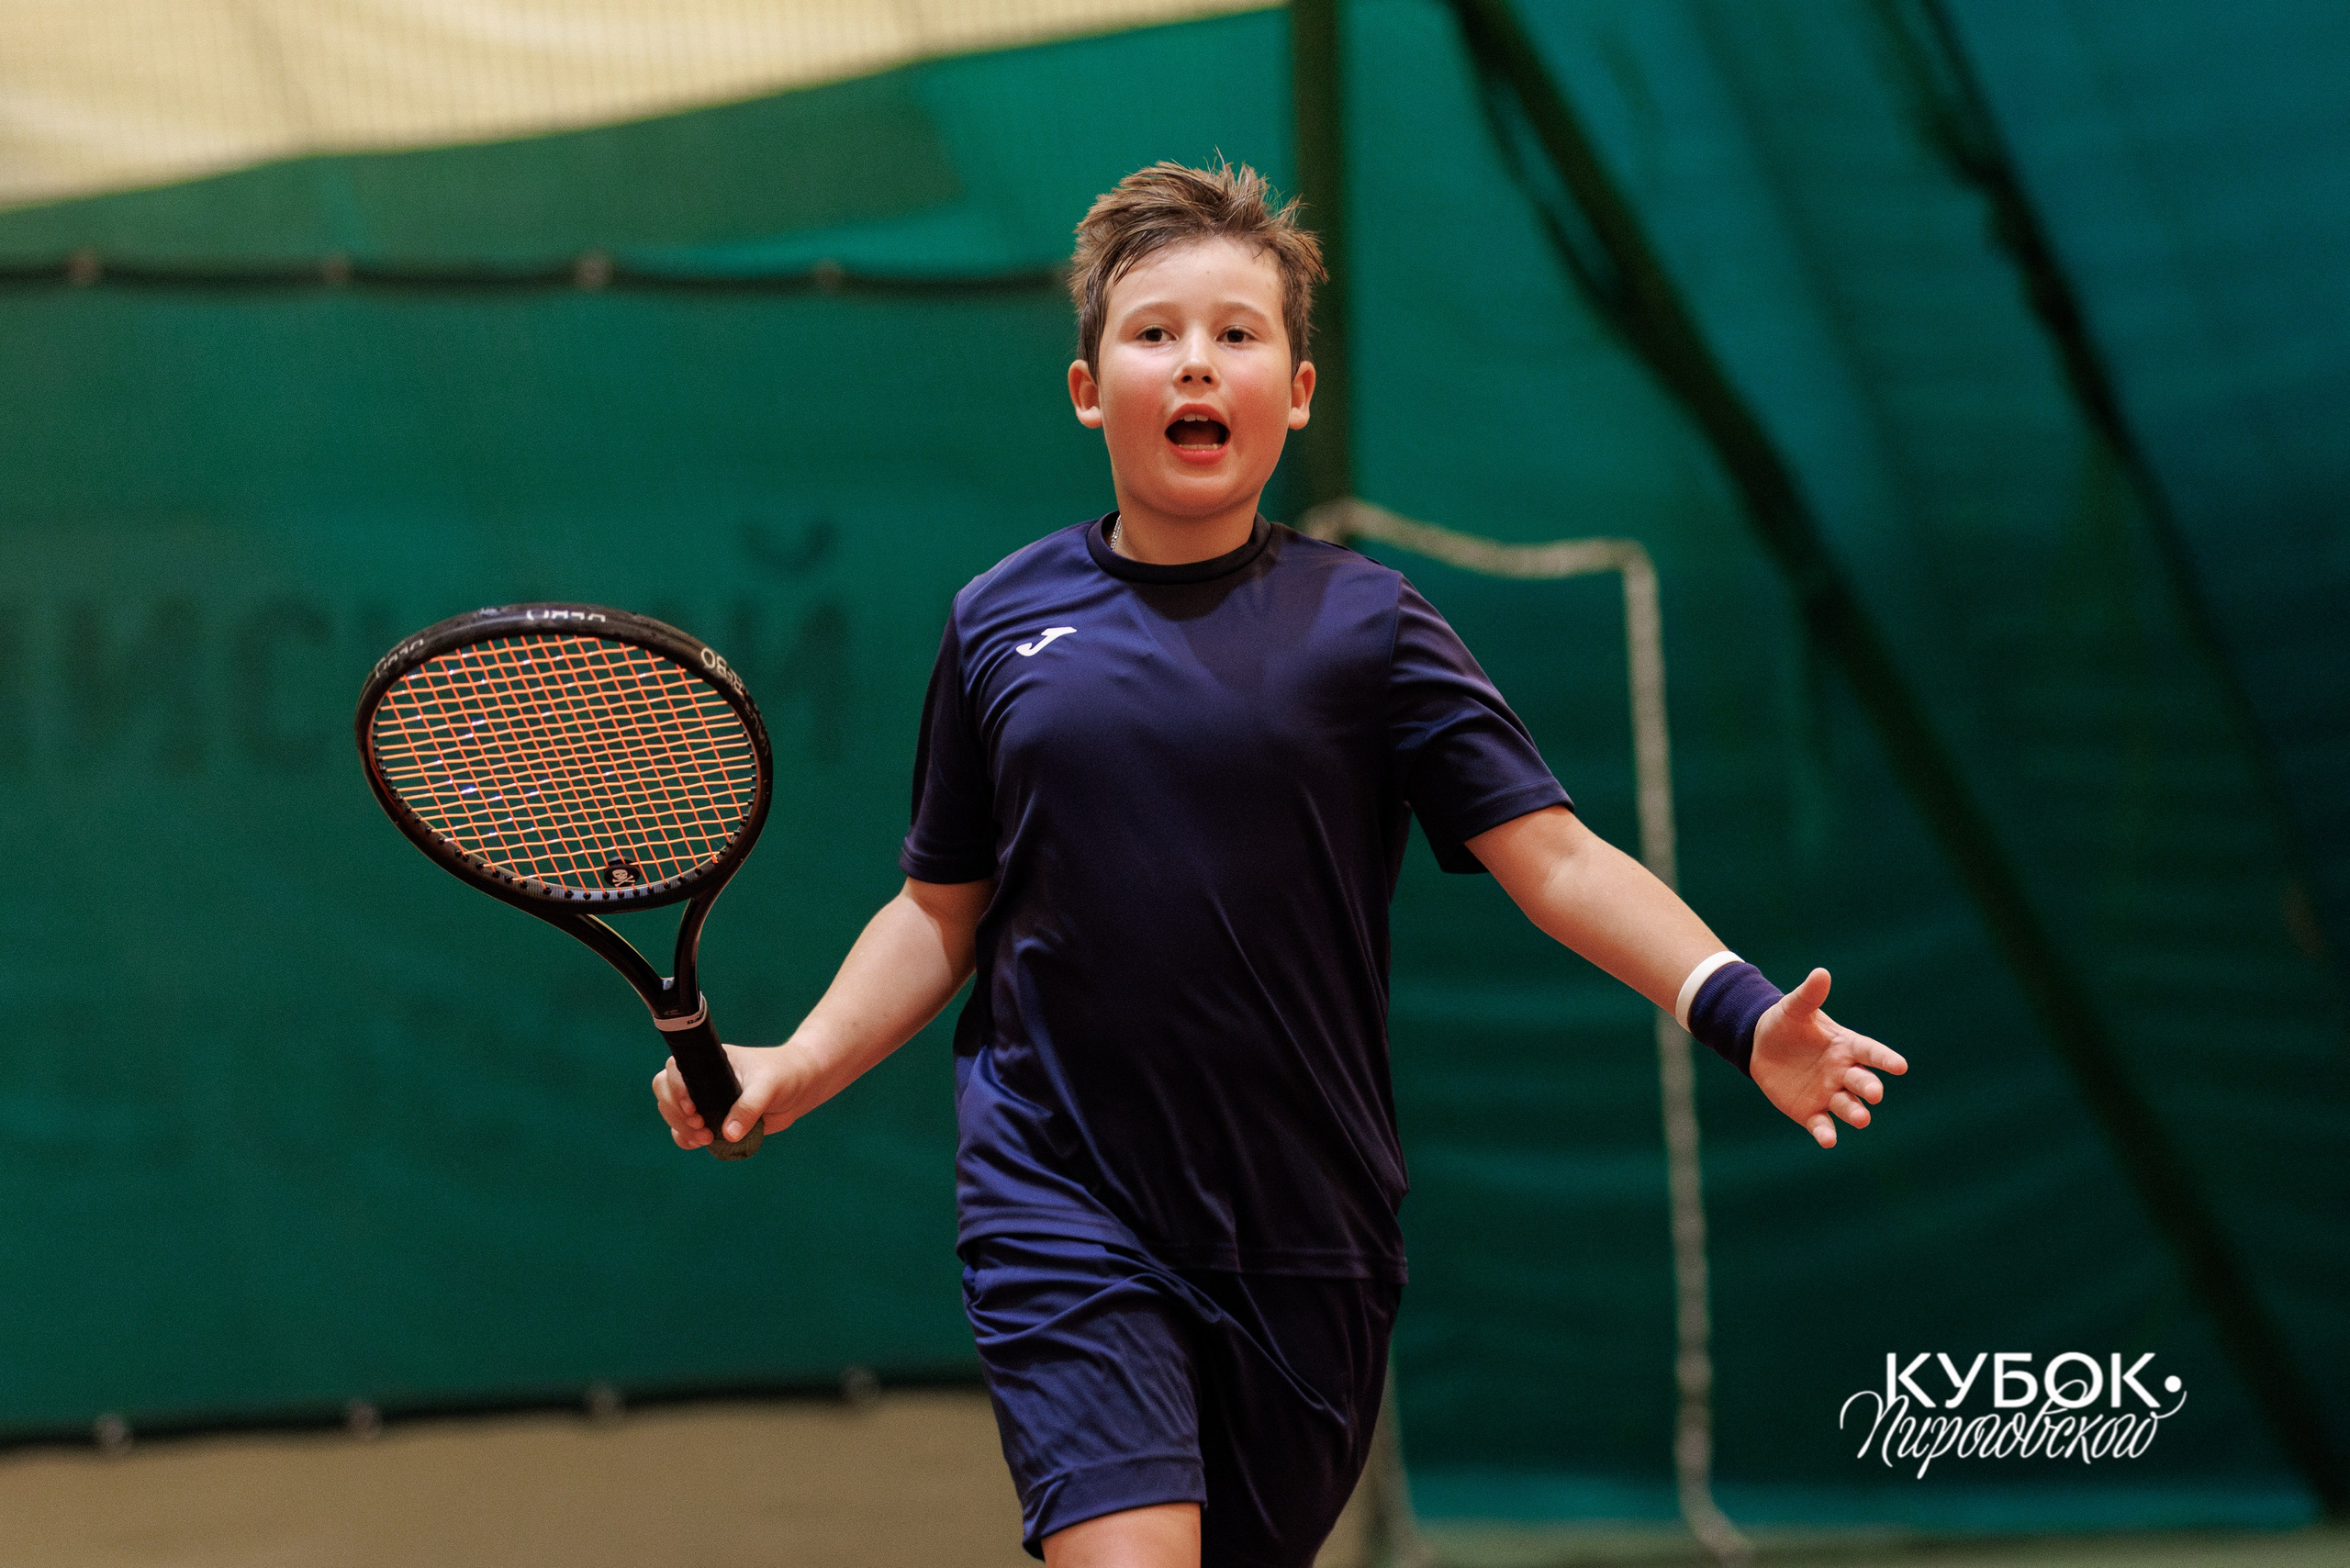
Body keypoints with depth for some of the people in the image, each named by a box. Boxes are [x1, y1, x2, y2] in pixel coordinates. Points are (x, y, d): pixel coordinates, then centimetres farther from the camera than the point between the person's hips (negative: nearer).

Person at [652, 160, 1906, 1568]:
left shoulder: (1364, 623, 0)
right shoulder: (1001, 623, 6)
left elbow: (1555, 858, -7)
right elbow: (943, 912, 15)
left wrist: (1741, 1014, -23)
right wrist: (796, 1065, 0)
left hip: (1304, 1236, 1)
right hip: (1063, 1221, -1)